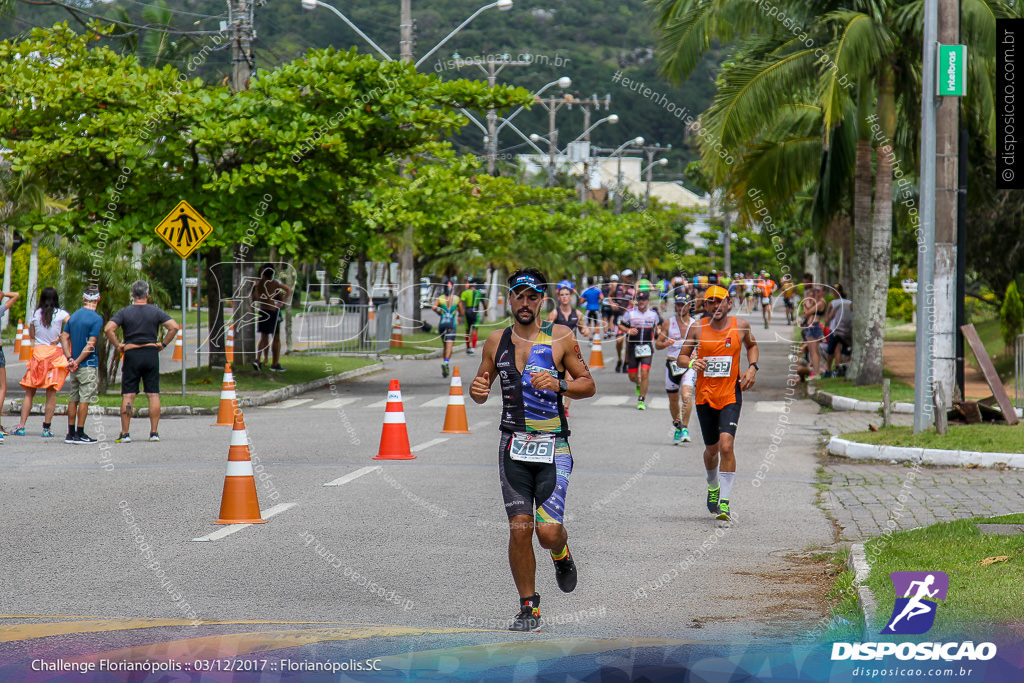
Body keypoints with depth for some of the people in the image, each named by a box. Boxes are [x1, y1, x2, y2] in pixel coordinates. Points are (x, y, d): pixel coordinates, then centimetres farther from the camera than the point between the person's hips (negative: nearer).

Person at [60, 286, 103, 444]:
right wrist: (77, 361, -11)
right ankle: (80, 434, -2)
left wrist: (70, 359, -2)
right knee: (84, 399, -2)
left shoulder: (73, 316, 9)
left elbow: (64, 338, 5)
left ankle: (71, 433, 13)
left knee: (73, 399, 11)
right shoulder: (96, 319, -12)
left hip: (75, 367, 6)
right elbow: (90, 345, -18)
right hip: (88, 365, -6)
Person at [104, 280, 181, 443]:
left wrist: (117, 345, -3)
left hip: (131, 355, -1)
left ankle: (125, 434, -2)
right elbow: (174, 327, -7)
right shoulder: (155, 311, 2)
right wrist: (163, 344, 1)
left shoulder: (124, 312, 0)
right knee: (153, 394, 5)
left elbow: (108, 328, -13)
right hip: (151, 353, 1)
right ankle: (154, 432, 3)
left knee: (128, 396, 0)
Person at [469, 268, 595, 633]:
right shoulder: (496, 341, 8)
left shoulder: (560, 338, -1)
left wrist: (558, 385, -16)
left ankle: (561, 554, 27)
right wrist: (477, 389, -7)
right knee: (519, 528, -5)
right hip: (514, 447, 2)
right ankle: (528, 608, 8)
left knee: (549, 531, -11)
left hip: (553, 446, -2)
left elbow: (589, 385, 3)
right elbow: (481, 387, 17)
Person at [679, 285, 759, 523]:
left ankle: (724, 502, -17)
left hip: (731, 394, -2)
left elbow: (751, 345, 21)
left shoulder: (740, 326, 0)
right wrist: (692, 363, -15)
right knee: (712, 449, 13)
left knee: (726, 445, -19)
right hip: (704, 395, 2)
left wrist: (752, 367, 5)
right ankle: (713, 487, 44)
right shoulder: (697, 329, -2)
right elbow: (682, 355, 8)